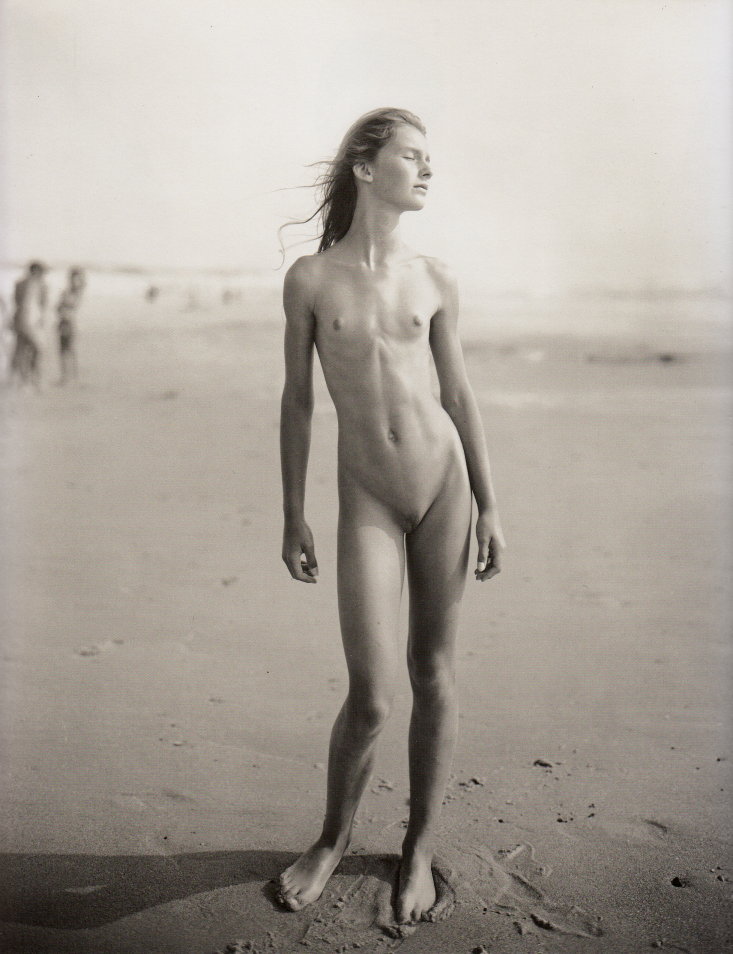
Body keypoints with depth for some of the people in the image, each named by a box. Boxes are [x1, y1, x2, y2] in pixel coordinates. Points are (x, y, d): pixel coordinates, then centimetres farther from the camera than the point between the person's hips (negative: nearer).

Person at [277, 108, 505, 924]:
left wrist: (489, 505, 7)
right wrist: (293, 518, 4)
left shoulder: (434, 280, 5)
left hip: (444, 482, 2)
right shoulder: (310, 279, -1)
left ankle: (420, 845, 27)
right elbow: (297, 401, 3)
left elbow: (459, 394, 10)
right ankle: (334, 837, 24)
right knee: (369, 696, -4)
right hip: (367, 501, -2)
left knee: (433, 672, 8)